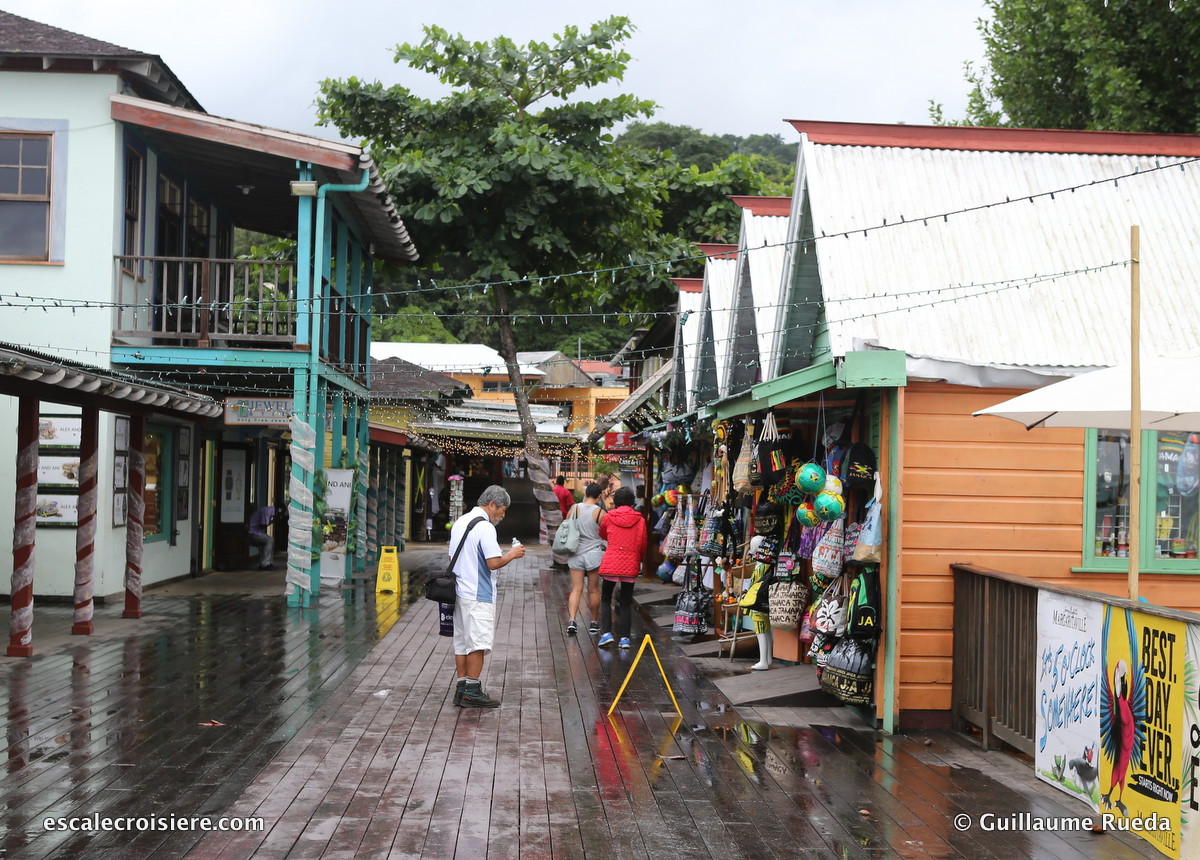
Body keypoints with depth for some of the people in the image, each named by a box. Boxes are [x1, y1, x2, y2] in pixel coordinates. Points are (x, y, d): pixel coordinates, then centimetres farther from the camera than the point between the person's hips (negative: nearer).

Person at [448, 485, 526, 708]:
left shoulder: (460, 522, 14)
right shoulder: (485, 527, -15)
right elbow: (494, 563, -20)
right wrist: (512, 554, -5)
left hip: (459, 592, 9)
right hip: (478, 596, -9)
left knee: (461, 642, 11)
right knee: (478, 642, -5)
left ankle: (461, 689, 15)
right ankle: (472, 691, -4)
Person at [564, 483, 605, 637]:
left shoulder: (574, 508, -3)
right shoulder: (600, 512, -9)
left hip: (576, 553, 2)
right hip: (593, 553, -2)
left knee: (576, 589, 3)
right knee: (593, 590, 10)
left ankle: (571, 620, -14)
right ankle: (594, 623, 20)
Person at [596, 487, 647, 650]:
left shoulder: (609, 517, -1)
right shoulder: (640, 520, 0)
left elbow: (602, 535, 17)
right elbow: (642, 545, 4)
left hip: (610, 564, -1)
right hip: (630, 567, 1)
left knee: (606, 599, 13)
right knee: (626, 602, 11)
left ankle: (607, 633, -2)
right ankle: (624, 638, 7)